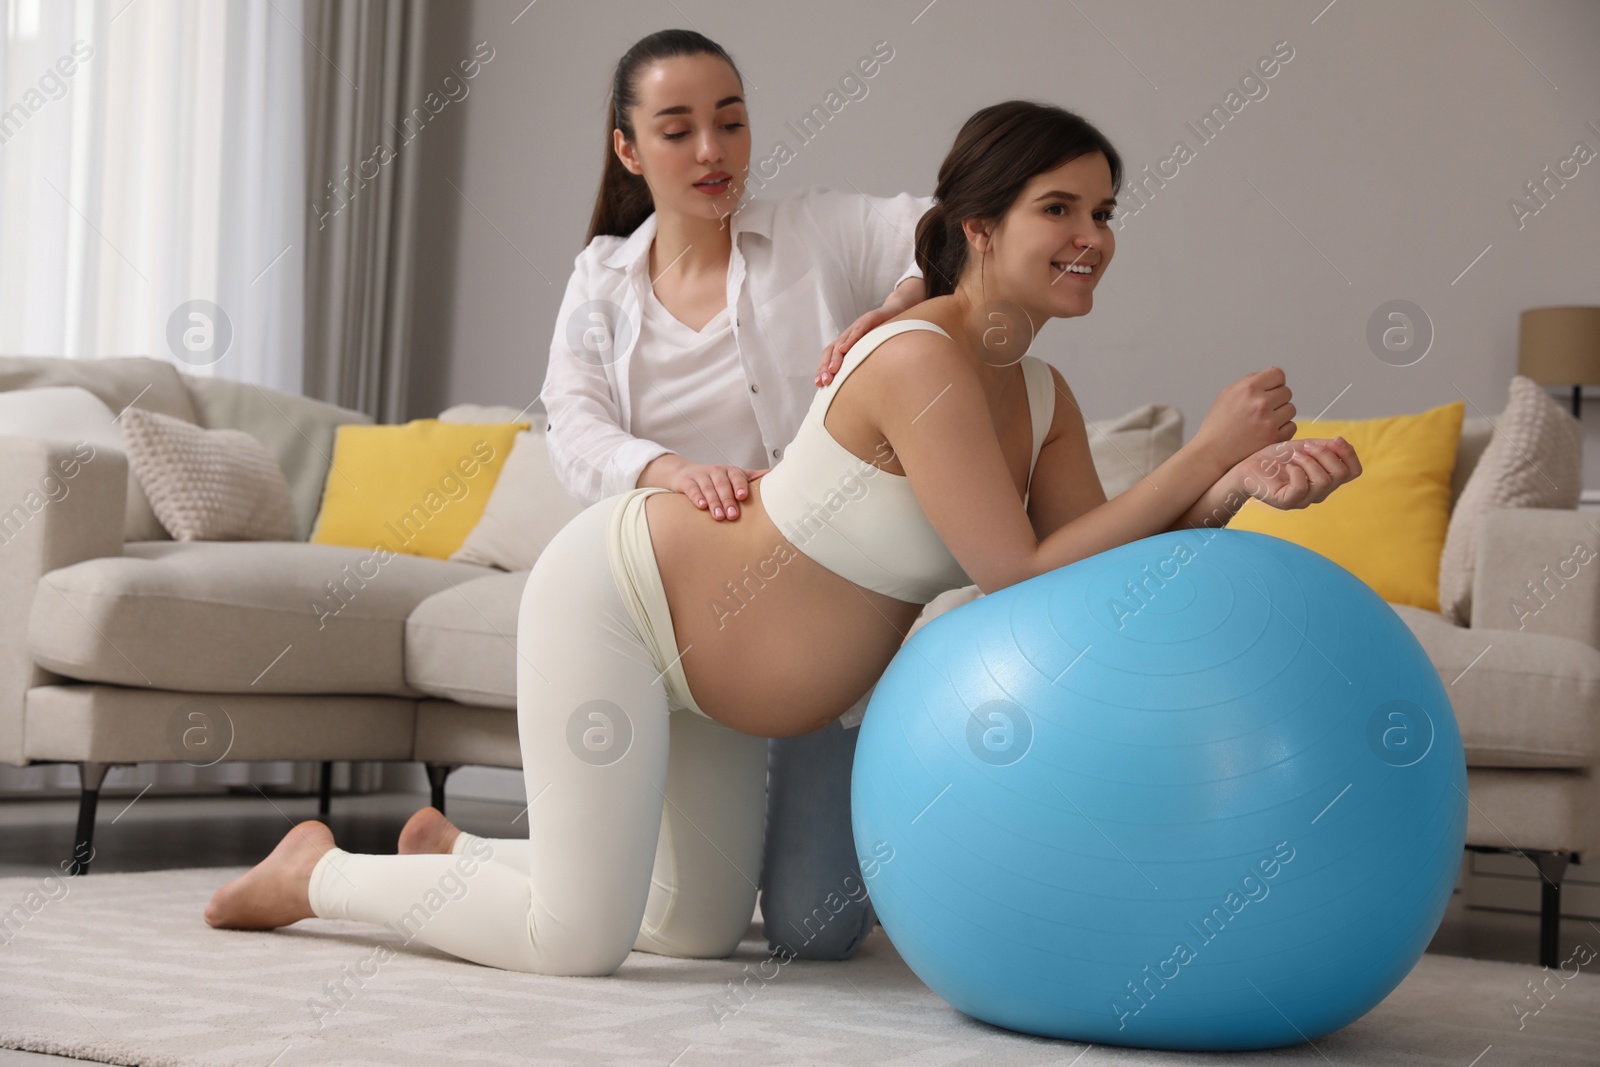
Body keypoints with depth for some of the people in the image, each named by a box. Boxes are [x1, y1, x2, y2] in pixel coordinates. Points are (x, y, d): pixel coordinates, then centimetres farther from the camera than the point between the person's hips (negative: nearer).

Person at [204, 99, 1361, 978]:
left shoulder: (1042, 398, -2)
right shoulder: (918, 360, -29)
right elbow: (1020, 579, -31)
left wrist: (1236, 487, -22)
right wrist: (1204, 455, -28)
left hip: (702, 663, 9)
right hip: (613, 597, -9)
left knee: (705, 929, 20)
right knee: (579, 941, -10)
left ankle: (455, 853, 37)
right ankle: (318, 871, 13)